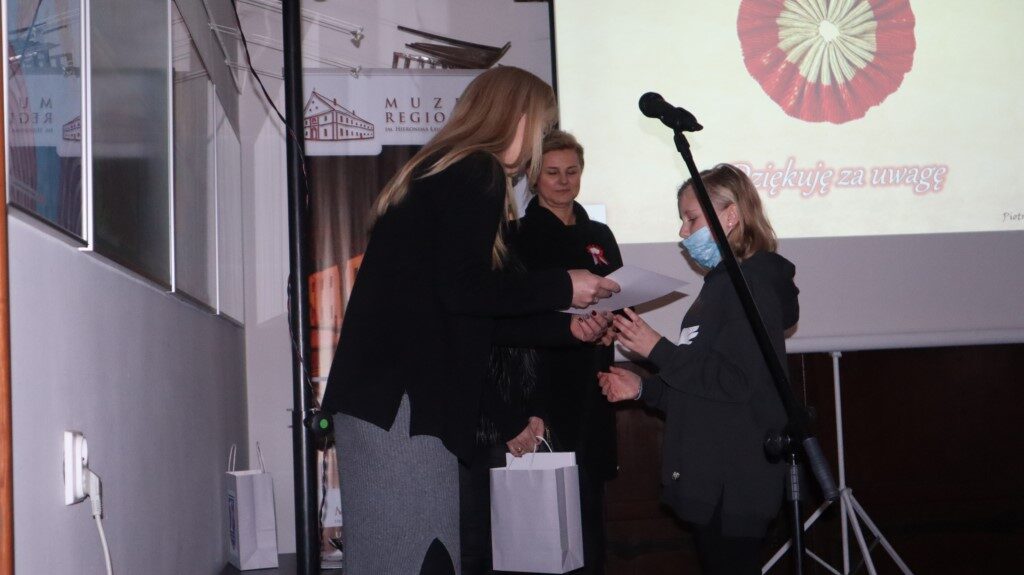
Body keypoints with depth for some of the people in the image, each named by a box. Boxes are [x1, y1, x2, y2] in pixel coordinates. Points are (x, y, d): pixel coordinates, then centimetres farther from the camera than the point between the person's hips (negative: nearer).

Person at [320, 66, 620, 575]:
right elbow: (465, 290, -17)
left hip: (377, 391, 10)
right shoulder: (478, 174, -6)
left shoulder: (438, 172, 23)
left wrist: (564, 326, 24)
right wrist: (563, 288, -4)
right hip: (401, 398, -10)